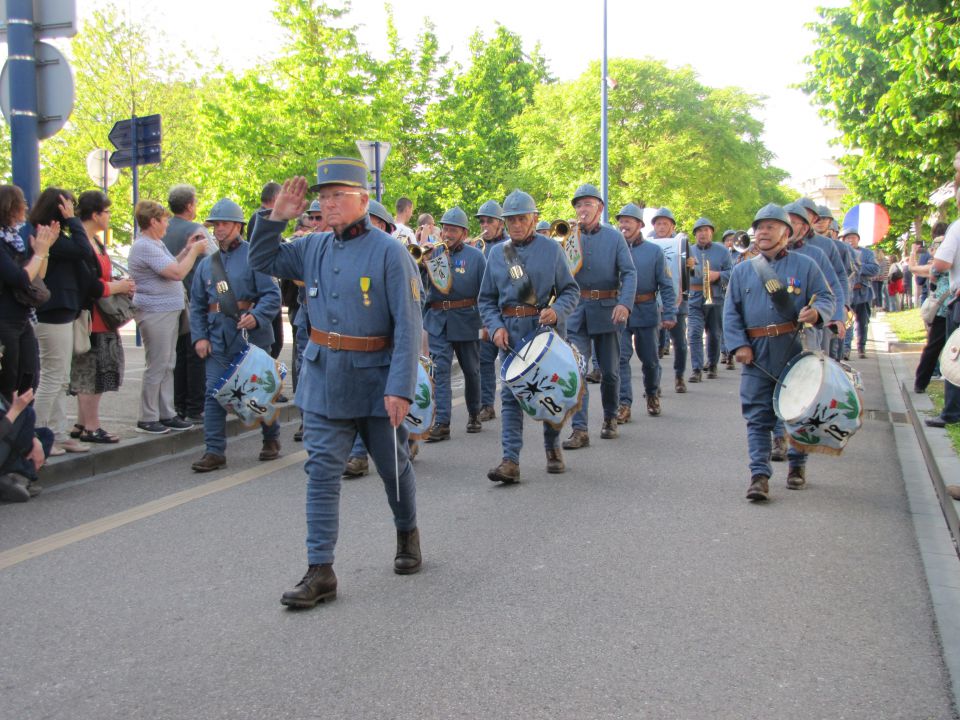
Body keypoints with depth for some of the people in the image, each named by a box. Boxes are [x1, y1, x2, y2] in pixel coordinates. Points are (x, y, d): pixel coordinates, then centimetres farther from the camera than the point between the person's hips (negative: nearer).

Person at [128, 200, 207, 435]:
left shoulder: (156, 244, 18)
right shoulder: (144, 247, -17)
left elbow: (172, 267, 22)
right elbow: (177, 273, -21)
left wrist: (187, 249, 14)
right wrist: (194, 251, -8)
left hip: (169, 312, 11)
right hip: (155, 313, -11)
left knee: (168, 365, 12)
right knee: (156, 367, -5)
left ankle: (166, 414, 18)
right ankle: (147, 419, 2)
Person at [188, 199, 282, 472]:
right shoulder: (206, 263, 12)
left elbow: (272, 294, -10)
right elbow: (197, 305, 15)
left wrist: (256, 316, -27)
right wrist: (199, 337, 4)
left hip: (251, 335, -4)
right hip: (218, 337, 4)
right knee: (214, 393, -1)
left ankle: (271, 439, 27)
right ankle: (214, 451, 3)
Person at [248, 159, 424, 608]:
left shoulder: (389, 252, -12)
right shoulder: (314, 248, 4)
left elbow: (408, 327, -16)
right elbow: (261, 261, 18)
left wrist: (400, 388, -23)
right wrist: (276, 217, 2)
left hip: (375, 381, -4)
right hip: (324, 380, 4)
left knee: (393, 466, 14)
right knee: (322, 473, -1)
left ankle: (407, 535, 39)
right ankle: (320, 571, 2)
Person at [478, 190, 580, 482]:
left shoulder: (551, 248, 2)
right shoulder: (496, 253, 8)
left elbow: (571, 290, 2)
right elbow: (486, 299, 11)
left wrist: (557, 311, -17)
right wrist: (495, 326, -6)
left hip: (544, 327, -1)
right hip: (510, 331, 1)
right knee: (511, 395, -5)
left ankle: (552, 449, 29)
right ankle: (510, 461, -9)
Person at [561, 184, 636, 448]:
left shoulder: (614, 237, 0)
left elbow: (629, 273, -6)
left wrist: (625, 303, -22)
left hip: (607, 311, -1)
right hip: (576, 312, 1)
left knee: (609, 371, 11)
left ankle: (610, 419, 31)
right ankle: (579, 430, -9)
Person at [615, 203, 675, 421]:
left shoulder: (654, 251, 0)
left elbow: (666, 286, 0)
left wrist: (669, 314, -8)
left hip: (646, 312, 0)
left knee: (650, 359, 11)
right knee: (621, 358, -9)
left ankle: (652, 394, 34)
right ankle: (624, 403, -8)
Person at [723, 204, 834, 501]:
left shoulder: (805, 265, 6)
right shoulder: (742, 271, 11)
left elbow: (827, 298, 5)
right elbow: (731, 312, 8)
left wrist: (816, 312, -19)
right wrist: (739, 345, -5)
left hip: (796, 352, -1)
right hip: (757, 356, 1)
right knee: (758, 417, -5)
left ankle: (797, 466, 27)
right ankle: (759, 474, -6)